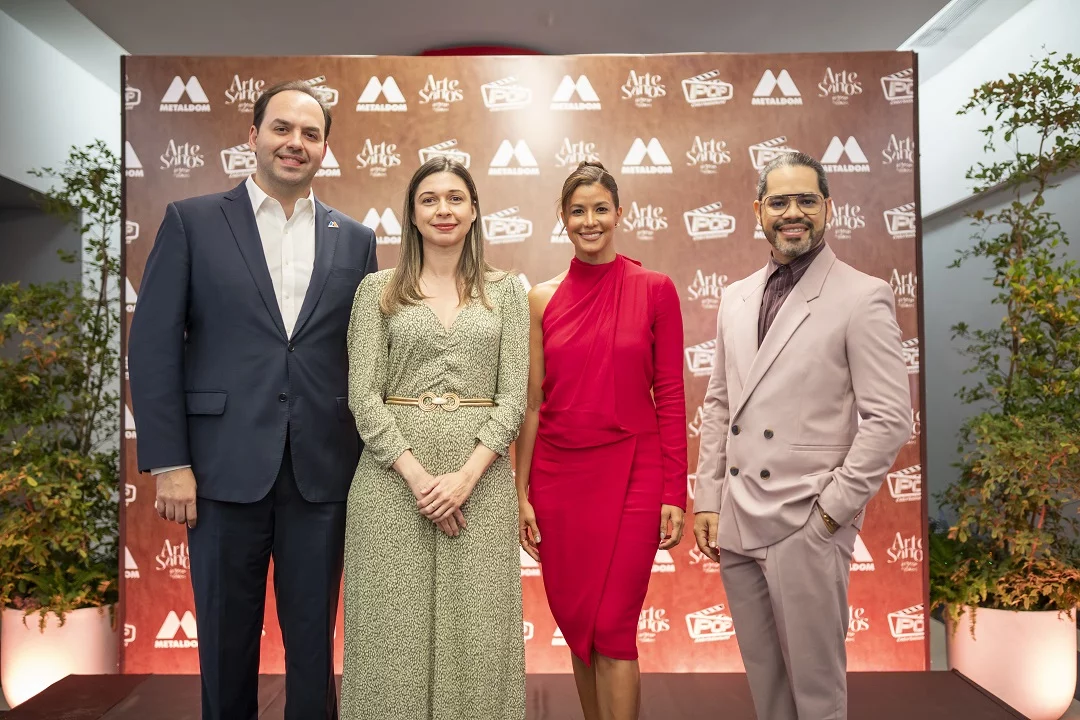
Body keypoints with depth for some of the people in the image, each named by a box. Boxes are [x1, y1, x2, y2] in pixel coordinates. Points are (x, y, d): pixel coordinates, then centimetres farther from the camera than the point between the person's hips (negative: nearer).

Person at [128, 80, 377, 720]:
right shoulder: (192, 222, 2)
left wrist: (370, 463, 4)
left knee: (313, 640, 13)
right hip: (226, 469, -1)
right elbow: (153, 346, -2)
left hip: (323, 473, 2)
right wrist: (168, 462, -7)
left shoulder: (355, 240, 8)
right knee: (227, 639, 13)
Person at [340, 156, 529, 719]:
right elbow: (363, 395, -1)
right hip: (394, 472, 0)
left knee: (476, 630, 4)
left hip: (480, 472, 1)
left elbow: (512, 396, 1)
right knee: (395, 629, 4)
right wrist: (416, 475, -13)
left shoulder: (505, 291, 8)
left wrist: (466, 475, -12)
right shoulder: (378, 289, 6)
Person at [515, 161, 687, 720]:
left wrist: (674, 494, -4)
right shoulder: (543, 298, 4)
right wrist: (522, 494, 4)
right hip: (558, 476, 3)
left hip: (631, 474, -3)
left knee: (613, 629, -1)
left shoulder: (655, 290, -2)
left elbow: (670, 397, -1)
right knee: (576, 625, 12)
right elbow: (531, 402, 5)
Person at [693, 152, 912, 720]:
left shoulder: (862, 298, -6)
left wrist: (832, 509, -11)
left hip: (807, 526, -5)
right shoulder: (735, 297, 12)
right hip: (736, 523, 6)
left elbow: (890, 419, -10)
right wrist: (707, 501, 10)